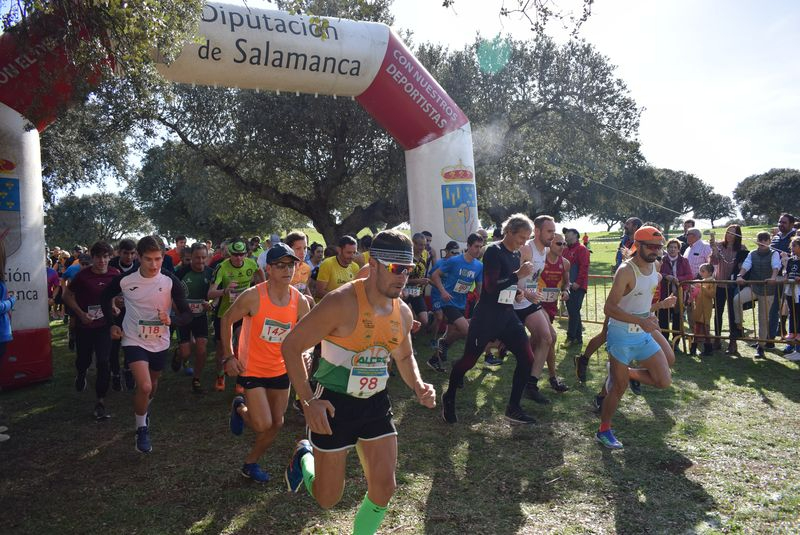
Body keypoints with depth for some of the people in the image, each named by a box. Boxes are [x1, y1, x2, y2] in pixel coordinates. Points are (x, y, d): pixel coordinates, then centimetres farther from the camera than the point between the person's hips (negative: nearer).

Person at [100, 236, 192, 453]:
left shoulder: (170, 281, -16)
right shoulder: (125, 280, -14)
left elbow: (187, 314, -14)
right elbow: (106, 297, 8)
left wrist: (171, 320, -34)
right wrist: (111, 324, 1)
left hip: (160, 342, 2)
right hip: (134, 340, -2)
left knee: (153, 385, 21)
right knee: (144, 386, -18)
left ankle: (144, 407, 56)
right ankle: (142, 429, 5)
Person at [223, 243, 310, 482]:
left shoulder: (300, 301, -9)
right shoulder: (253, 296, -21)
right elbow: (227, 319, -7)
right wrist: (228, 356, -9)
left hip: (280, 370, 5)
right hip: (251, 369, -5)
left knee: (277, 424, 11)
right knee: (263, 425, -9)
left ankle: (250, 463, 34)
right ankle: (240, 408, 25)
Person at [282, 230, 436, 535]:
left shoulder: (403, 313, -1)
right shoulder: (342, 303, -24)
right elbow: (291, 346, -19)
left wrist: (417, 386, -2)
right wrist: (308, 401, -26)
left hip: (376, 403, 6)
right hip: (334, 404, -5)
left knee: (384, 488, 3)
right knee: (328, 498, 7)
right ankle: (303, 457, 38)